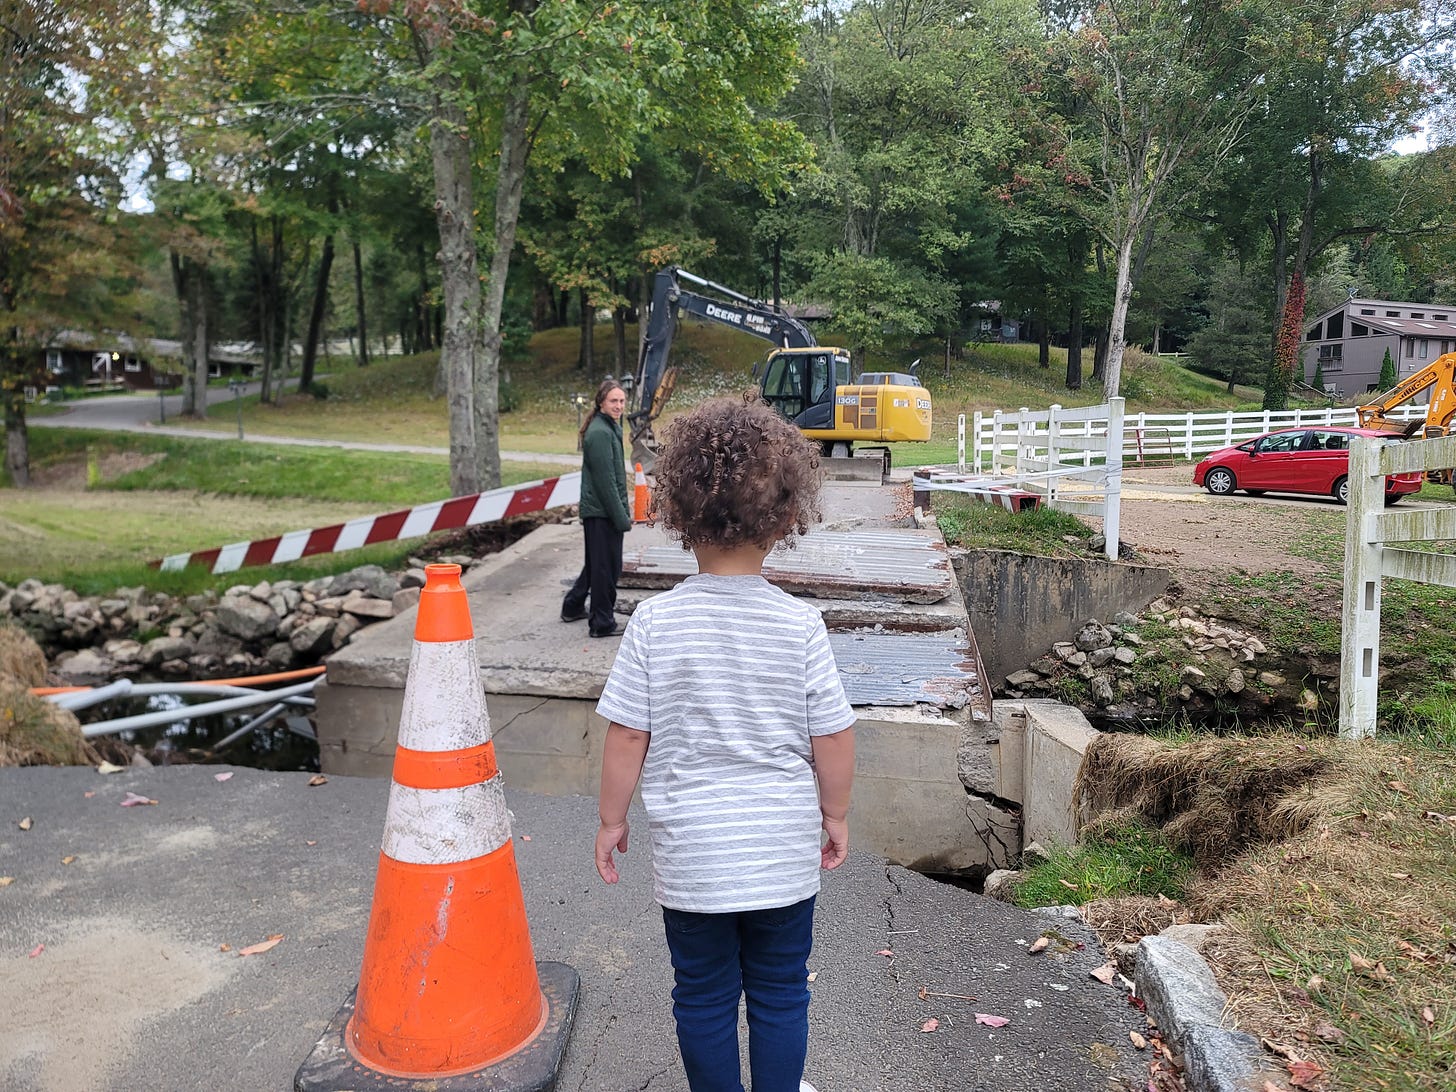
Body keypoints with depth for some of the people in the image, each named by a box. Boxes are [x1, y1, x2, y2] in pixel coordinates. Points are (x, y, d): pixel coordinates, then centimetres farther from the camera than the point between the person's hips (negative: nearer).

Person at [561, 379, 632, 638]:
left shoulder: (610, 428, 14)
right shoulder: (600, 433, -18)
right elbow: (605, 480, -21)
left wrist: (623, 505, 21)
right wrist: (621, 517, -19)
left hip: (596, 510, 10)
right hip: (602, 512, -10)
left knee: (596, 563, 22)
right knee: (607, 567, -1)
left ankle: (573, 607, 35)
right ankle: (602, 623, 9)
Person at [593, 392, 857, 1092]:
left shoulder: (654, 622, -14)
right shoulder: (801, 624, -12)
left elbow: (627, 734, -10)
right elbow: (833, 737, -6)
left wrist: (611, 819, 5)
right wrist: (835, 814, 11)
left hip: (690, 853, 0)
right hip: (785, 851, 1)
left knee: (704, 995, 19)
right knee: (781, 992, 20)